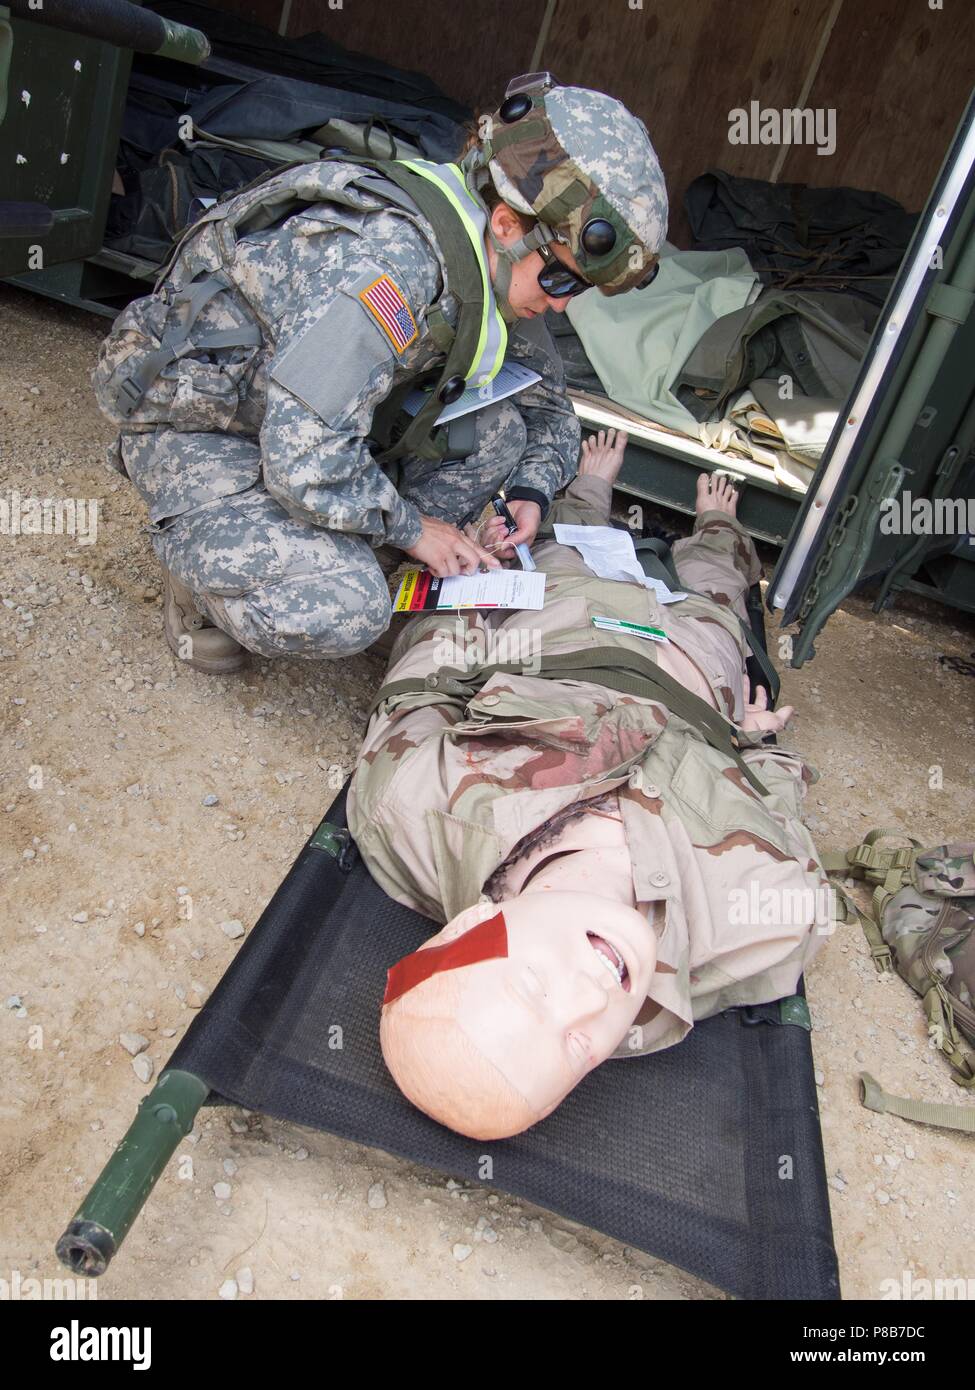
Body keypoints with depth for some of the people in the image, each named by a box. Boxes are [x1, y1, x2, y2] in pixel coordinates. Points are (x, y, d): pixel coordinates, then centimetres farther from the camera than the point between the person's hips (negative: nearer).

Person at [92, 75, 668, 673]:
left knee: (497, 428, -9)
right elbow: (306, 463, -35)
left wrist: (532, 490, -7)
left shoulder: (499, 269, -4)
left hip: (309, 418, 8)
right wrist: (411, 527, -19)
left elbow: (547, 401, 12)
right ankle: (209, 570, 0)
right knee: (343, 614, -31)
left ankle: (346, 561, -1)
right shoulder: (386, 262, -32)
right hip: (195, 427, -8)